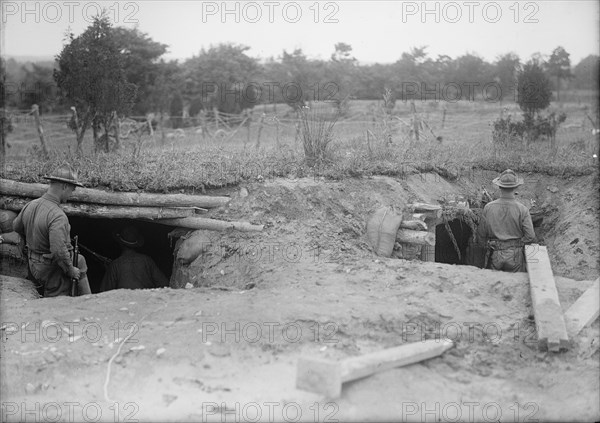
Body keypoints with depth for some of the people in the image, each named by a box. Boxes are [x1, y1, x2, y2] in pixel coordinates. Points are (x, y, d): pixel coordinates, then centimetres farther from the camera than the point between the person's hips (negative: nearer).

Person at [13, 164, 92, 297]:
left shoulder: (30, 205, -4)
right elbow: (59, 251, -37)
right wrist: (70, 270, -20)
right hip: (52, 271, -8)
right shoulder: (57, 216, -31)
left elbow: (16, 227, 15)